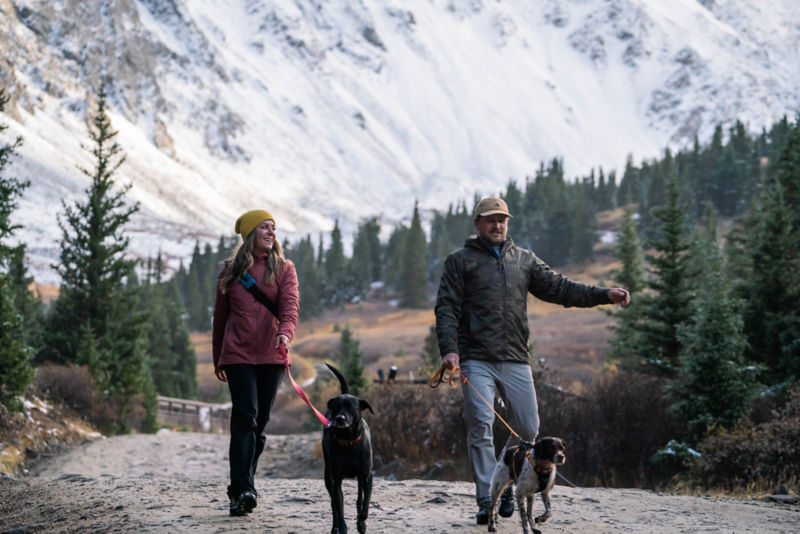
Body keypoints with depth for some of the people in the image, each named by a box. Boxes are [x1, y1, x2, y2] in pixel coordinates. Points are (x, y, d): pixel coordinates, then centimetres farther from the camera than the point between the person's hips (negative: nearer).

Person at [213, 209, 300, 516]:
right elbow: (220, 317, 17)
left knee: (260, 424, 5)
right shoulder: (230, 271, 9)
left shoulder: (283, 268, 8)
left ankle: (241, 490, 17)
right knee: (245, 418, -15)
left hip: (271, 356, 1)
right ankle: (243, 490, -20)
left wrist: (286, 331, -30)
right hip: (238, 355, -1)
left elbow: (290, 303, -9)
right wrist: (217, 360, 19)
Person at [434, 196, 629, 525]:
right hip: (476, 360, -4)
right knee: (480, 426, -11)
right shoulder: (461, 261, 7)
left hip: (516, 360, 4)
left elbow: (558, 288, 13)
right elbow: (447, 308, 1)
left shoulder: (524, 260, 18)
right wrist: (449, 348, -14)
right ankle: (486, 500, -5)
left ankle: (506, 484, 23)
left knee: (527, 429, 1)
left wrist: (604, 295, 2)